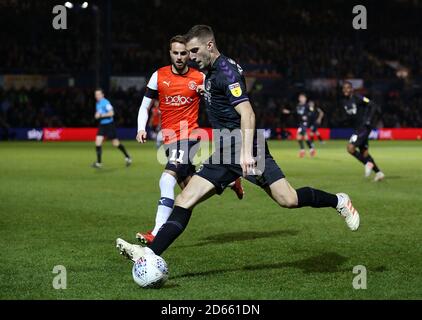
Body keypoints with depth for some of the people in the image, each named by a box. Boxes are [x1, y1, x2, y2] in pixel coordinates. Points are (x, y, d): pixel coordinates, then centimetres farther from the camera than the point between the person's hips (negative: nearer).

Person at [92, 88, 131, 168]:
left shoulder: (105, 102, -15)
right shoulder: (97, 104, 11)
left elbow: (111, 113, -23)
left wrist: (101, 115, -22)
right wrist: (97, 115, 4)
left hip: (109, 125, -7)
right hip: (102, 125, 7)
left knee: (116, 143, 2)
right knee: (98, 142, -7)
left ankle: (127, 157, 22)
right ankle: (99, 162, -5)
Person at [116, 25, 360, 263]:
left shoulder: (226, 71, -12)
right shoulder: (212, 73, 17)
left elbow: (247, 114, -23)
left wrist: (246, 153, -32)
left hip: (243, 149, -9)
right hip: (224, 154, 9)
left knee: (288, 200, -14)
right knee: (185, 200, -4)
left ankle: (339, 202, 11)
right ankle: (150, 254, -12)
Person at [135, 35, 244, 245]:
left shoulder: (200, 78, 1)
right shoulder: (159, 76, 6)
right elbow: (145, 106, 12)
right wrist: (141, 129, -3)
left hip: (189, 136, -4)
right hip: (169, 139, 4)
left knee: (167, 181, -22)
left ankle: (157, 233, -25)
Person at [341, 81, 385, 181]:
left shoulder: (358, 98, -15)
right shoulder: (345, 102, 9)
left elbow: (374, 106, -17)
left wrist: (369, 120, -20)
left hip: (364, 127, -9)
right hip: (357, 128, 9)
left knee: (350, 148, -18)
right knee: (363, 153, 12)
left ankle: (368, 163, -2)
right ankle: (378, 173, 22)